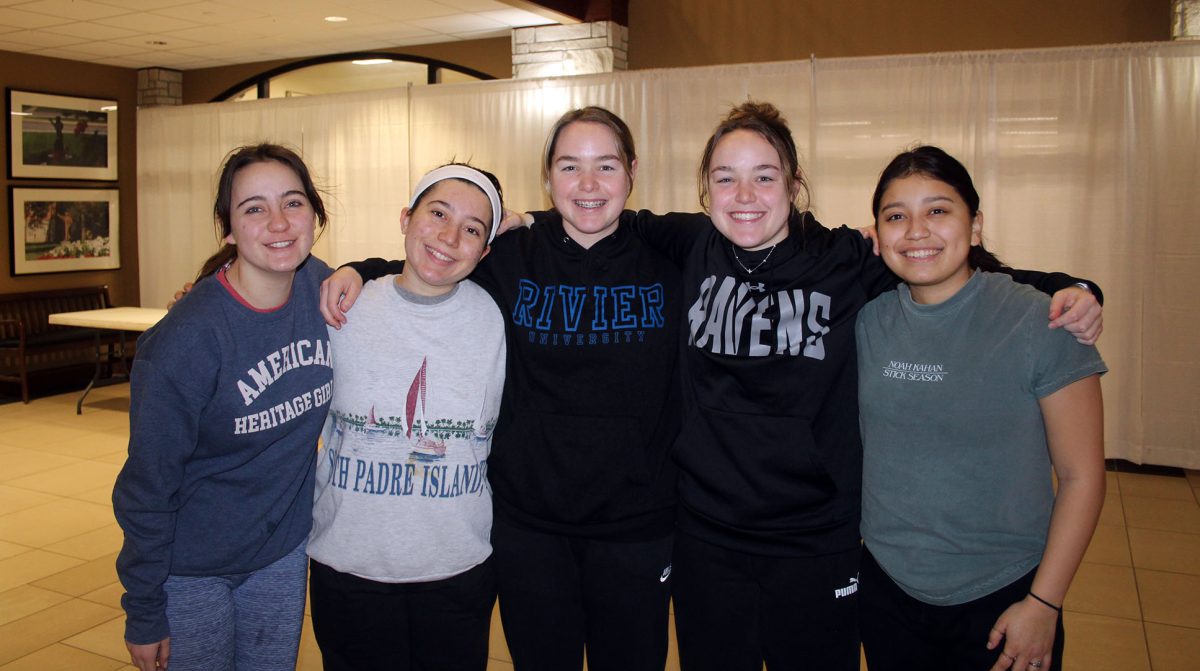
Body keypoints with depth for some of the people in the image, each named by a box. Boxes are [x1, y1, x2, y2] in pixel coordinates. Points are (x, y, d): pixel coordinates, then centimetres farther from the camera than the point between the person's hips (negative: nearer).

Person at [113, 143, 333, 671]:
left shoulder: (322, 287, -11)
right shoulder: (188, 339, -25)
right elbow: (149, 485, -17)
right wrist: (144, 614, -9)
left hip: (284, 552, 5)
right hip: (192, 568, -4)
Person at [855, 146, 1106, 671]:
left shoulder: (1039, 322, -14)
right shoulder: (868, 318, -4)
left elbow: (1081, 475, -10)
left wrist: (1043, 603, -10)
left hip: (1000, 599, -3)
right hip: (885, 587, 3)